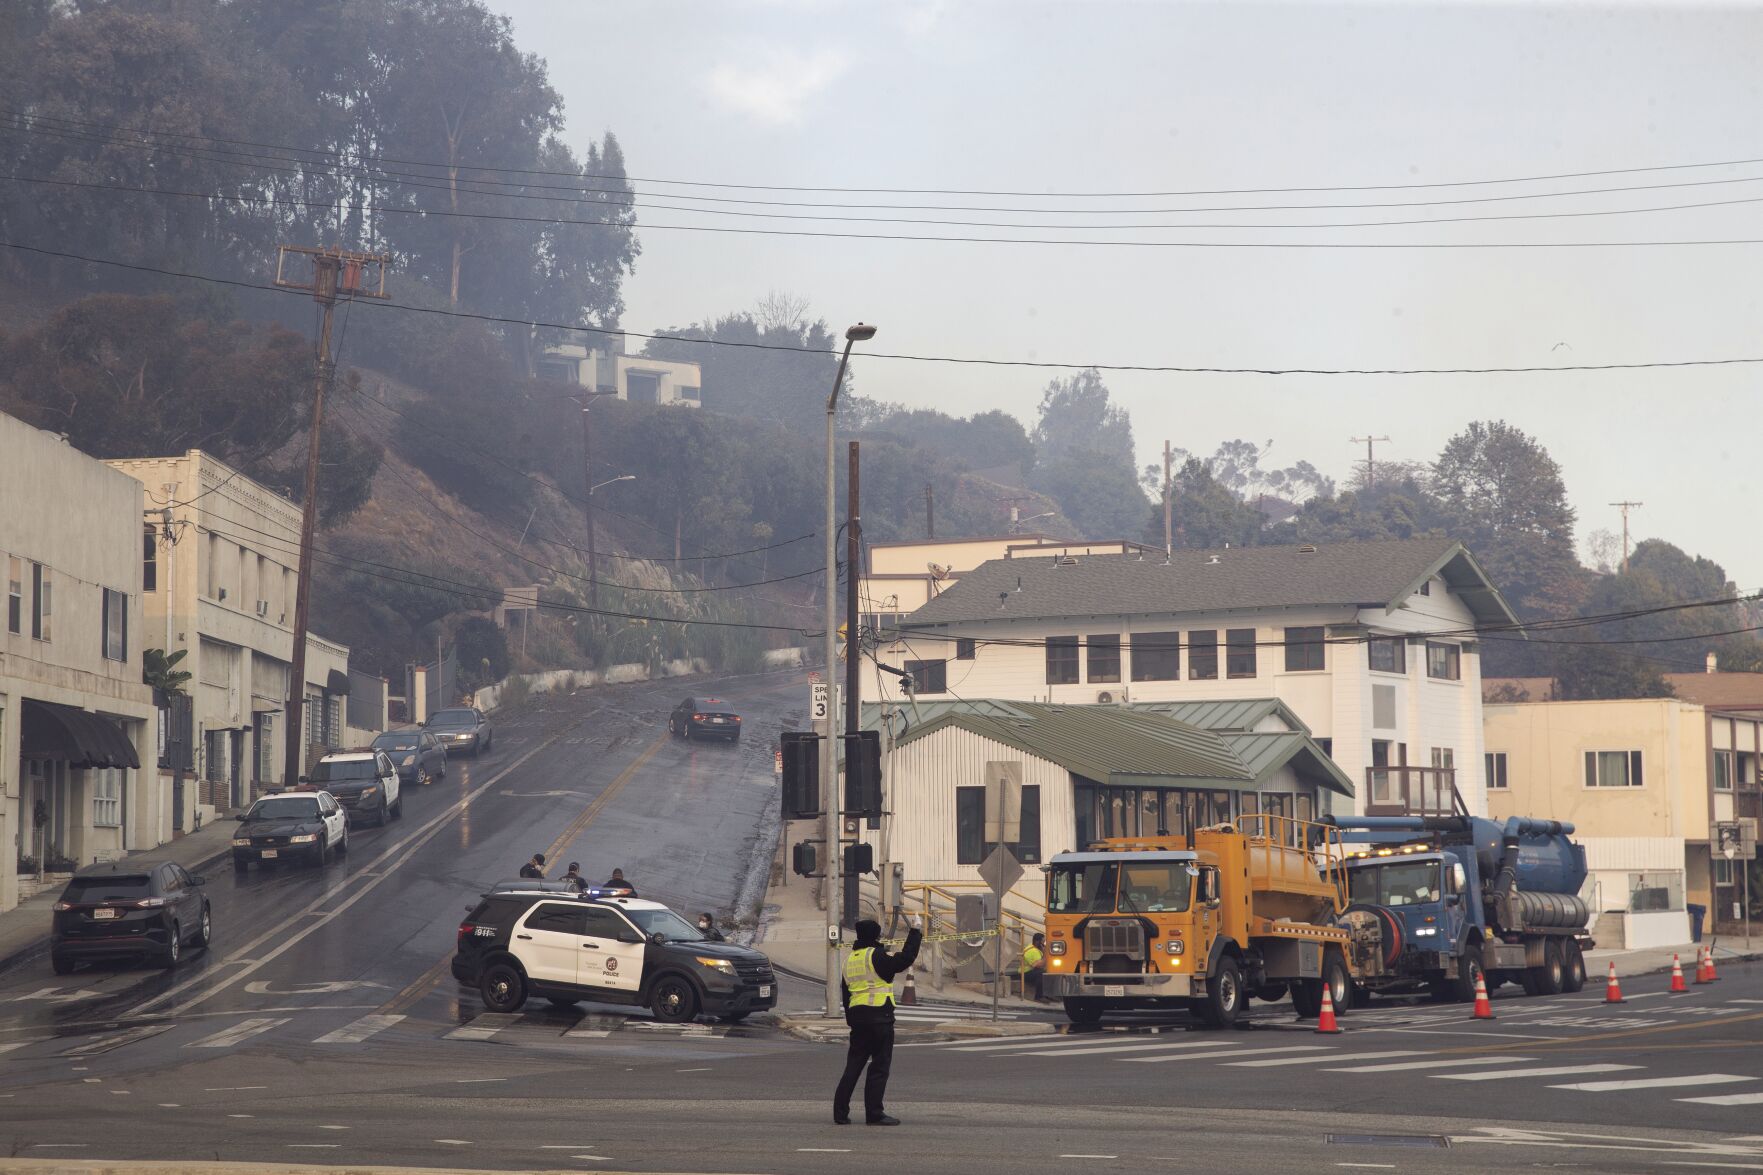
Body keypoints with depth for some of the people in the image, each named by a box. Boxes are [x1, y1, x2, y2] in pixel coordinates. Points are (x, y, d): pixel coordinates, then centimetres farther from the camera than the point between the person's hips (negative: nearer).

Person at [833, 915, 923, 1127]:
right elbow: (904, 960, -18)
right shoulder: (876, 956, -9)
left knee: (854, 1065, 11)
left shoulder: (850, 959, 15)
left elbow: (845, 992, 18)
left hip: (856, 1015, 7)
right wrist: (915, 932, -10)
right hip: (879, 1016, -7)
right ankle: (874, 1113, -2)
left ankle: (840, 1112, 8)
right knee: (880, 1066, -1)